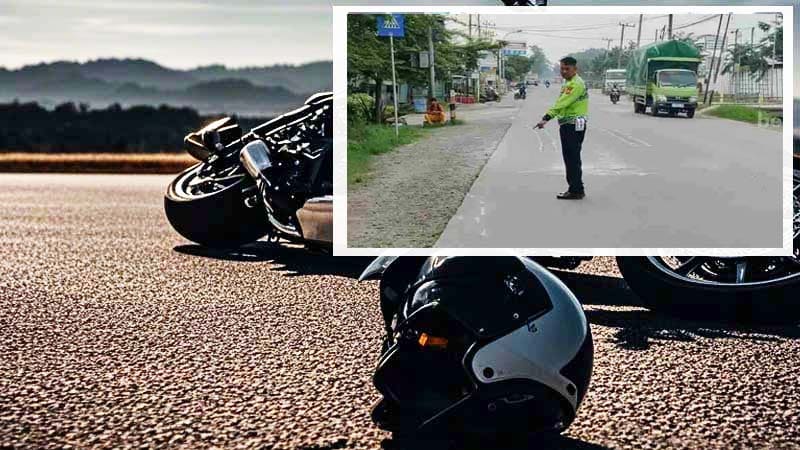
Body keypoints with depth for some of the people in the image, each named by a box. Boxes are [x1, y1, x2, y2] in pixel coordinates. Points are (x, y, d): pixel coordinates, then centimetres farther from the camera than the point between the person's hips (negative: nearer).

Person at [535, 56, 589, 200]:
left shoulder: (576, 84, -16)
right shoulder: (568, 83, 18)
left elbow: (562, 104, -23)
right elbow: (560, 104, 16)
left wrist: (546, 118, -25)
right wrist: (546, 118, 4)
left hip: (574, 126, -10)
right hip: (567, 125, 10)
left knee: (573, 158, -7)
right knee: (570, 158, 14)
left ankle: (576, 191, -3)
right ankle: (575, 188, 22)